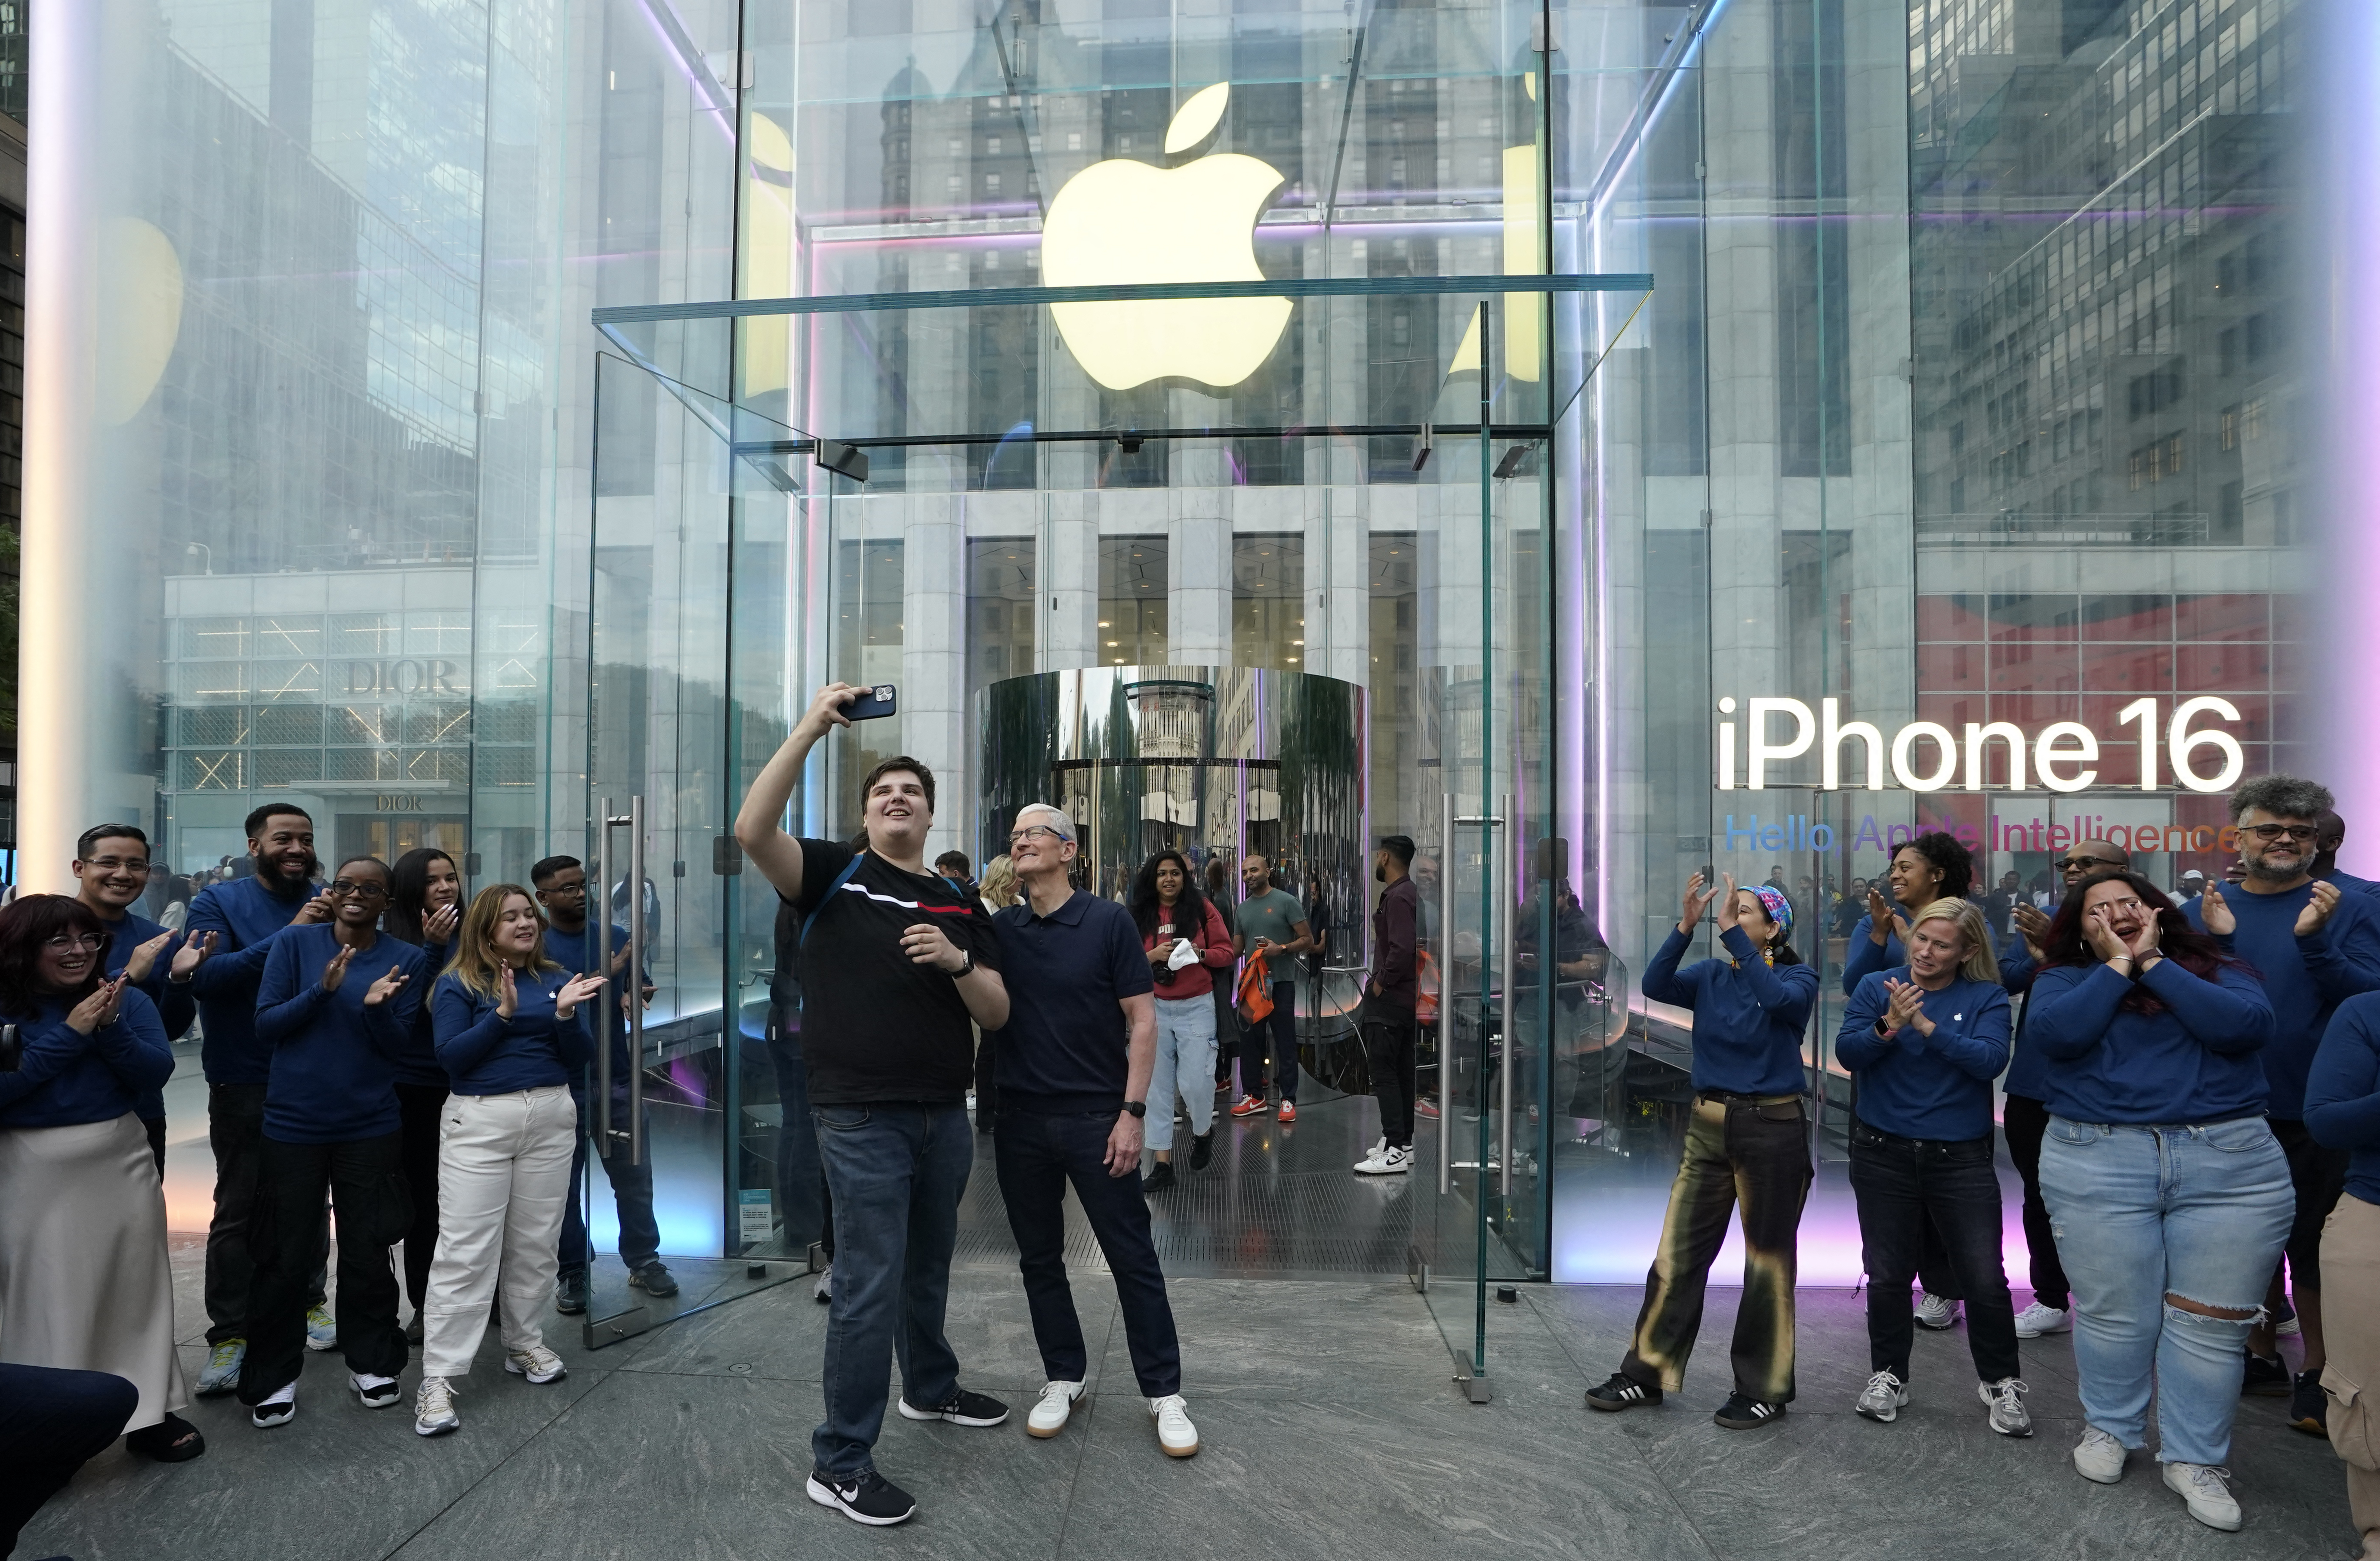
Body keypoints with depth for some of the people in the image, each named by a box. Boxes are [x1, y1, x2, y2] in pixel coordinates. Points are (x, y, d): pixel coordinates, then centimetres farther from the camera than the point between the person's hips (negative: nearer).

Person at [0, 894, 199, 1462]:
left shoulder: (126, 999, 1)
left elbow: (156, 1072, -6)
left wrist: (110, 1029, -20)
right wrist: (69, 1034, -18)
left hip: (121, 1161, 2)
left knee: (134, 1288, 9)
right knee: (46, 1300, 6)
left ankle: (150, 1412, 19)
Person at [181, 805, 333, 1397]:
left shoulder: (325, 905, 6)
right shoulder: (221, 900, -4)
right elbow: (206, 977, -18)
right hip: (245, 1083, -3)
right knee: (239, 1209, 1)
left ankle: (308, 1301, 29)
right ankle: (229, 1333, 11)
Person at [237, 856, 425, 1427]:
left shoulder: (407, 959, 0)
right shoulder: (296, 942, -3)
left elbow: (398, 1045, -2)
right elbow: (265, 1025, -6)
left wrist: (377, 1005, -22)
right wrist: (322, 990, -22)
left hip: (371, 1127, 1)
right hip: (293, 1123, -1)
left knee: (367, 1252, 8)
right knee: (285, 1257, 6)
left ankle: (371, 1363, 24)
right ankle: (274, 1377, 22)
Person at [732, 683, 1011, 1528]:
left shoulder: (959, 904, 10)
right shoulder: (834, 873, -3)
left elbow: (997, 1012, 4)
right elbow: (752, 830, -23)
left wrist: (957, 962, -16)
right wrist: (809, 729, -24)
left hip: (945, 1115, 6)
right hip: (863, 1118, -5)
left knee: (929, 1269, 23)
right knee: (870, 1285, -3)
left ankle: (931, 1387, 45)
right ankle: (838, 1464, 11)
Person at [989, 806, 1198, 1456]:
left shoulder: (1110, 922, -5)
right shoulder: (999, 929, 5)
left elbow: (1142, 1020, -5)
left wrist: (1133, 1111, -11)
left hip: (1096, 1118, -3)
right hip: (1020, 1119, 4)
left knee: (1133, 1258, 3)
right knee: (1040, 1258, 13)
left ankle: (1165, 1393, 15)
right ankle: (1063, 1378, 29)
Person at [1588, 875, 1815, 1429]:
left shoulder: (1798, 977, -3)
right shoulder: (1710, 976, 6)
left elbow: (1778, 999, -26)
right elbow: (1655, 985, -12)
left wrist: (1730, 932, -29)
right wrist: (1686, 927, -22)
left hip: (1772, 1128, -3)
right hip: (1709, 1125, 4)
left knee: (1768, 1260, 8)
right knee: (1678, 1253, 7)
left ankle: (1763, 1389, 23)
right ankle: (1646, 1374, 18)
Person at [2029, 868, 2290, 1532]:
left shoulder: (2216, 971, 10)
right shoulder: (2065, 979, 8)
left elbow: (2248, 1027, -10)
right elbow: (2052, 1034, -13)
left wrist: (2152, 963, -7)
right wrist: (2118, 965, -6)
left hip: (2232, 1164, 1)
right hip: (2096, 1164, -1)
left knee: (2210, 1320, 4)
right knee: (2114, 1313, 5)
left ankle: (2193, 1459, 19)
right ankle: (2109, 1428, 27)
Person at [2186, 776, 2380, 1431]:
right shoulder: (2204, 910, 1)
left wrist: (2315, 941, -27)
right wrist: (2214, 943, -18)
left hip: (2316, 1117, -3)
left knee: (2314, 1249, 9)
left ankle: (2316, 1374, 25)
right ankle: (2262, 1355, 33)